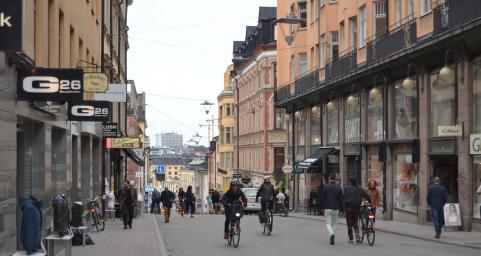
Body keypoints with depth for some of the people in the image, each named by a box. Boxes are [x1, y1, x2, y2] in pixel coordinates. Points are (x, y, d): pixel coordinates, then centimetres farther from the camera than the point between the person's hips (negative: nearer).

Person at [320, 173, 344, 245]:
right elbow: (341, 199, 1)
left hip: (327, 209, -2)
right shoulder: (338, 187, 1)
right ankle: (332, 239, 14)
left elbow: (322, 198, 0)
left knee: (328, 224, 0)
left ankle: (332, 234, -27)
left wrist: (322, 207, 12)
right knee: (334, 223, 14)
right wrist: (341, 209, 7)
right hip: (336, 209, 2)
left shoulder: (326, 187, -4)